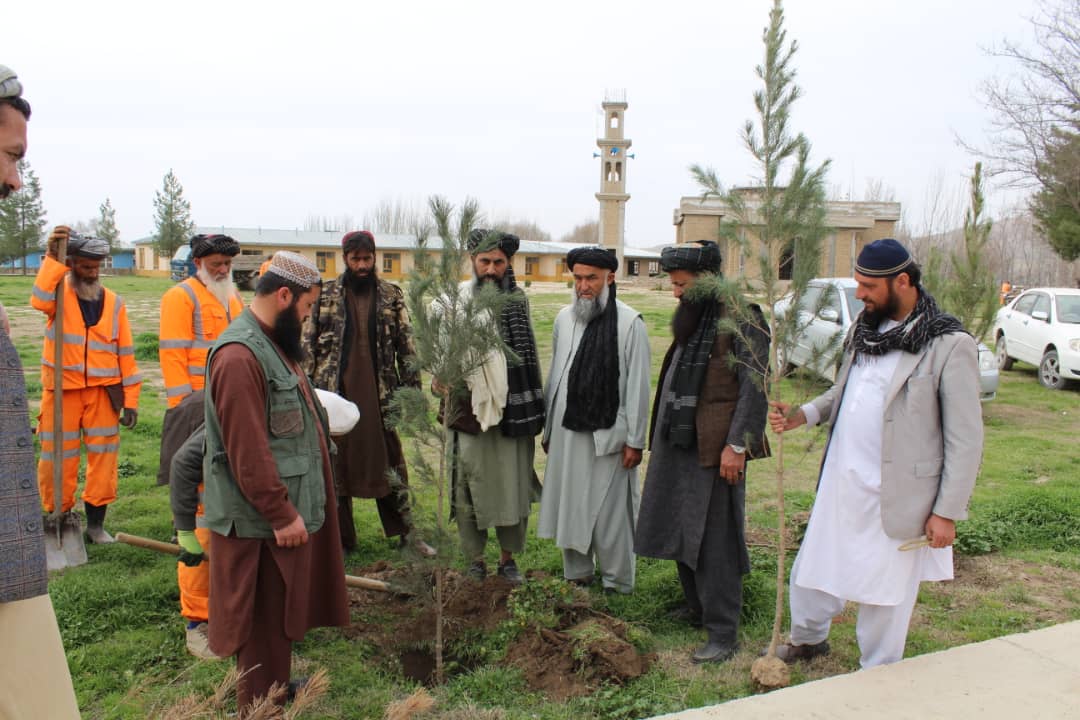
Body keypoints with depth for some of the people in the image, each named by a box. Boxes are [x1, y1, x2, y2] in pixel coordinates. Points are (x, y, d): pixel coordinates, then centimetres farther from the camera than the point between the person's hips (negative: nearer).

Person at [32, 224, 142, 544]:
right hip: (61, 391, -2)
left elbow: (125, 354, 6)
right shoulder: (58, 294, 1)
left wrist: (131, 399, 2)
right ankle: (55, 518, 18)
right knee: (58, 456, 4)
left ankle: (96, 523, 15)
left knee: (103, 456, 4)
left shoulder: (114, 302, 6)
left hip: (103, 391, 2)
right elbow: (40, 301, -26)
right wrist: (52, 257, -31)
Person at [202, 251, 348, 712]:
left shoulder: (273, 342, 10)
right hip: (263, 518, -10)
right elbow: (247, 452, -26)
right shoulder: (239, 356, -24)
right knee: (264, 618, 5)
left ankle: (278, 686, 39)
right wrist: (281, 514, -22)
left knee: (285, 607, 23)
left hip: (288, 505, 10)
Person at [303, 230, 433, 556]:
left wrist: (412, 388, 1)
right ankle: (339, 538, 21)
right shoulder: (324, 295, 2)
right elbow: (308, 345, 3)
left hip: (380, 393, 0)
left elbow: (406, 345, 6)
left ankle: (407, 532, 17)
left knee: (389, 463, 6)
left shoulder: (392, 295, 4)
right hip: (335, 393, 0)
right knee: (335, 465, 8)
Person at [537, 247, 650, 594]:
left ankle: (616, 583, 21)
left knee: (610, 511, 3)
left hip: (609, 434, -5)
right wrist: (548, 428, 13)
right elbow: (554, 374, 13)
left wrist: (635, 440, -8)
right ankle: (577, 575, 30)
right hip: (567, 431, 5)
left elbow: (638, 385, -7)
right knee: (569, 504, 12)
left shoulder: (630, 322, -8)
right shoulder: (564, 318, 7)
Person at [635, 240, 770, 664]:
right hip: (679, 440, 9)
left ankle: (724, 633, 8)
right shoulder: (691, 317, 14)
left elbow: (755, 386, -16)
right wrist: (664, 433, 16)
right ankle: (698, 608, 33)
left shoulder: (740, 318, -12)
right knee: (680, 530, 16)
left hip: (715, 446, -9)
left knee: (714, 539, -3)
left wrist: (737, 445, -19)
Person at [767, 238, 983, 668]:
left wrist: (947, 512, -12)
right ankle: (808, 638, 45)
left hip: (894, 496, -6)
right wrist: (800, 416, 2)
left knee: (885, 592, 10)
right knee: (812, 570, 19)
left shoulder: (949, 345, -14)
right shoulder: (864, 327, 7)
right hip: (841, 482, 7)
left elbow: (965, 439, -12)